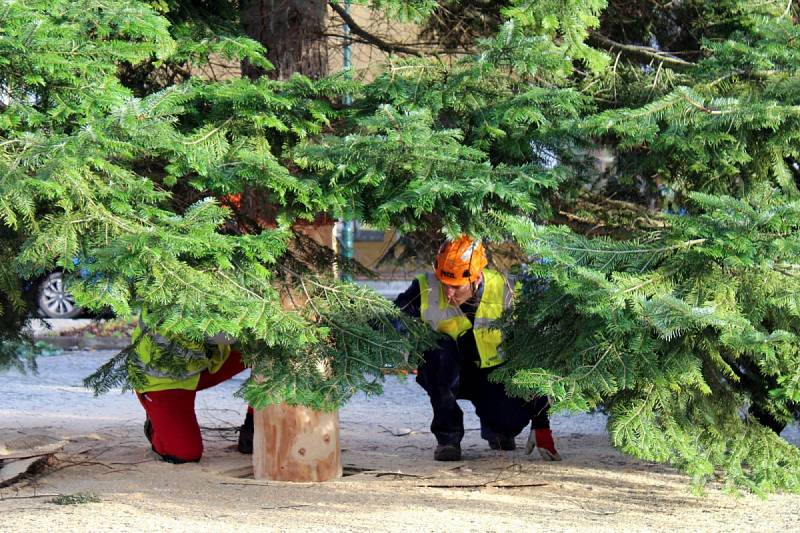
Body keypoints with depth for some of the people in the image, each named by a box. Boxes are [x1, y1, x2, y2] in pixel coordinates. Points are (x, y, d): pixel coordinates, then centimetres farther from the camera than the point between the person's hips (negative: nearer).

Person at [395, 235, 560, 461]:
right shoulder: (425, 290, -22)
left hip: (489, 373, 1)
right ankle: (448, 435, -21)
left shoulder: (501, 292, -19)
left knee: (514, 415, -26)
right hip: (441, 374, -1)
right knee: (440, 347, -35)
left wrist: (541, 426, -14)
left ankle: (493, 425, 17)